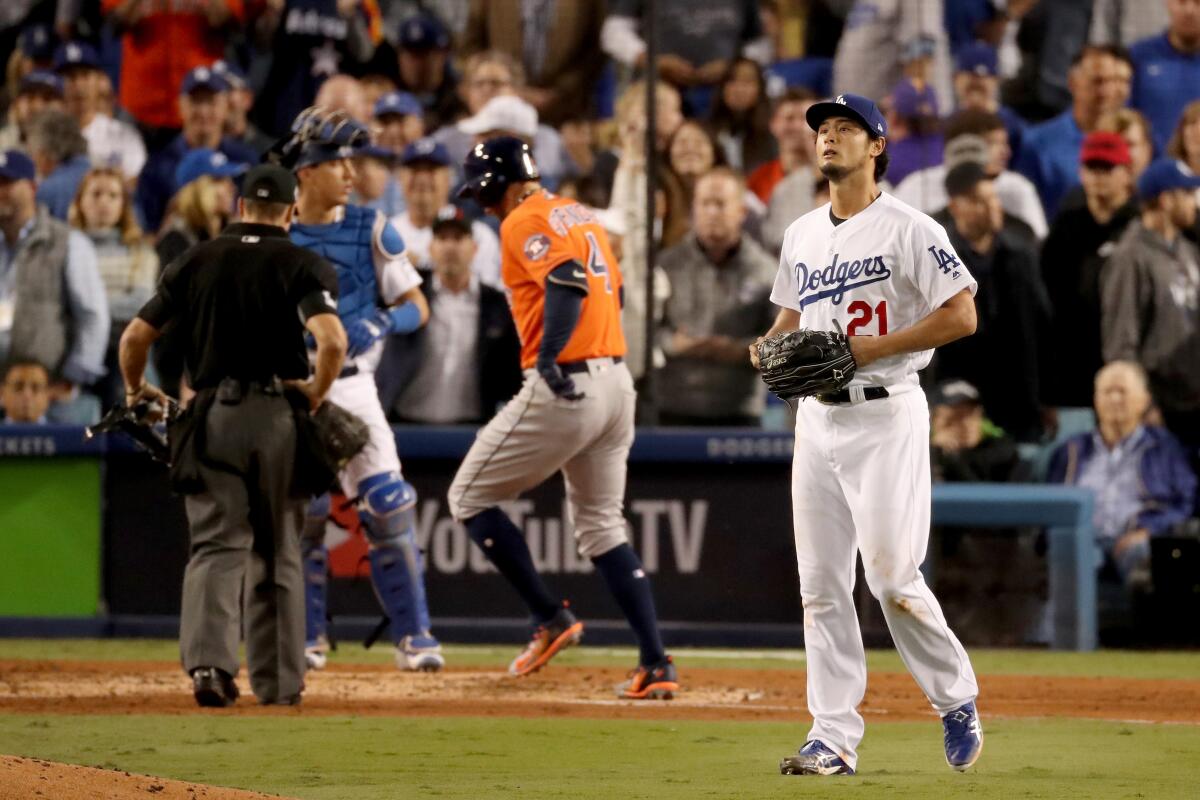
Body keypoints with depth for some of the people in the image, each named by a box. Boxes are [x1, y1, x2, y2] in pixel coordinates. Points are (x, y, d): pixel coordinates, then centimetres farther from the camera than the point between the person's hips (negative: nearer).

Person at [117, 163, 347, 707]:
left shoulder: (197, 262, 7)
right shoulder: (301, 264, -1)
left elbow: (135, 337, 6)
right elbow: (332, 339, -18)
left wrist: (137, 392, 24)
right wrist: (315, 395, -2)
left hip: (210, 416, 1)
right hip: (276, 414, -1)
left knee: (219, 542, -2)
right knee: (277, 551, 11)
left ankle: (209, 660, -25)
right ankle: (278, 683, 16)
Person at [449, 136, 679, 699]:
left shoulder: (525, 224, -9)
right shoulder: (579, 215, 18)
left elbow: (567, 281, -24)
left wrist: (549, 355, -33)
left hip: (563, 390, -9)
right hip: (617, 382, 9)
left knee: (470, 498, 6)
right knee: (602, 527, 15)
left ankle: (550, 618, 0)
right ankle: (655, 663, 4)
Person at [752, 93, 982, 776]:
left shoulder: (908, 230, -8)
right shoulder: (802, 234, 15)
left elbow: (962, 316, -13)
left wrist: (870, 348, -18)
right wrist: (769, 348, 4)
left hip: (884, 416, -7)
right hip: (817, 417, 7)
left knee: (892, 577, -11)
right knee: (820, 585, 2)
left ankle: (957, 700, 10)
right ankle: (835, 739, 4)